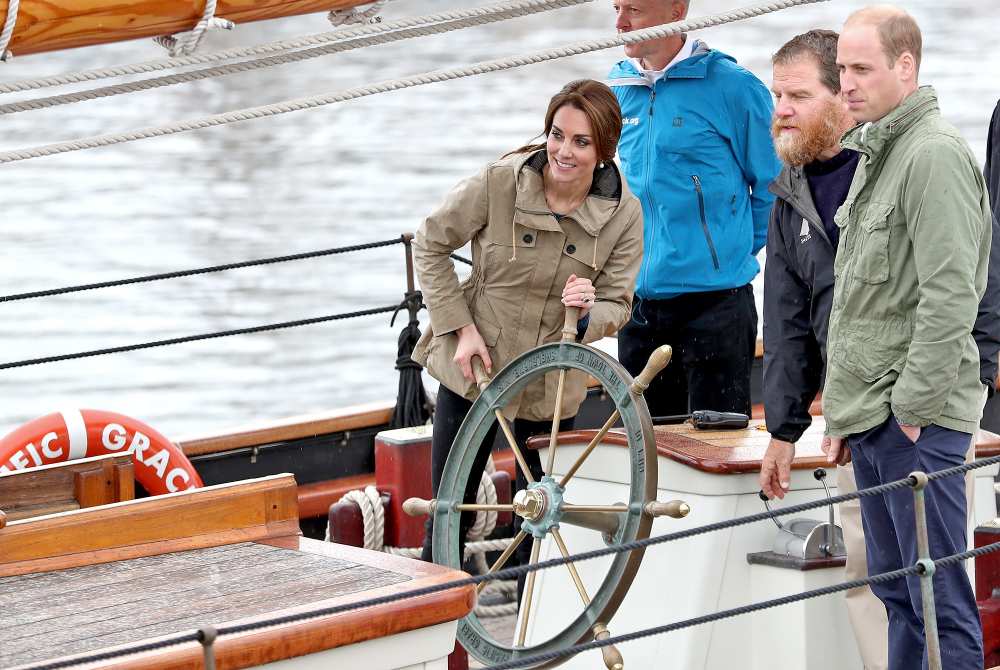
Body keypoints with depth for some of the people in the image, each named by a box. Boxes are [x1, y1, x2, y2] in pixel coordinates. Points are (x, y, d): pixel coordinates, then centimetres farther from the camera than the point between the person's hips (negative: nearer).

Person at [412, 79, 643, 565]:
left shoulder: (623, 214, -11)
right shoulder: (498, 183, -17)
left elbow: (617, 306, -3)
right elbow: (430, 244, -3)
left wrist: (588, 312, -27)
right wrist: (461, 327, -10)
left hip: (551, 391, 1)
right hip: (471, 368, -1)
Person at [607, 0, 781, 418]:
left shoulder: (731, 86, -10)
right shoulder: (619, 86, 9)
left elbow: (771, 187, -2)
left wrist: (734, 254, 2)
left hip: (714, 299, -6)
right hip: (638, 300, 6)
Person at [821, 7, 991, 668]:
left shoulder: (935, 154, -13)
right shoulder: (874, 154, 18)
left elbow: (948, 296, -20)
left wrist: (912, 409, -19)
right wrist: (846, 413, 20)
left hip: (915, 421, -10)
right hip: (870, 415, 10)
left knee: (938, 600, -7)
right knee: (897, 595, 15)